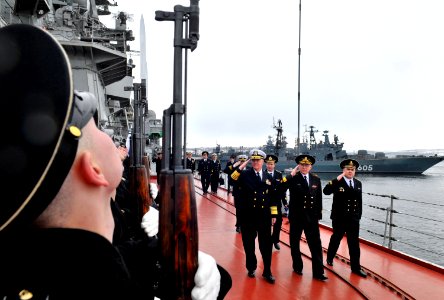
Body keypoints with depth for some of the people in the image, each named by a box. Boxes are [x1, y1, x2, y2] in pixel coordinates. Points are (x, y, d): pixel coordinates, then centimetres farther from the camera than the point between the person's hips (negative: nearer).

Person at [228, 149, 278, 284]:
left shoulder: (268, 177, 7)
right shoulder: (245, 174, -2)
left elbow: (272, 197, 8)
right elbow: (233, 177, -22)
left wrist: (274, 214, 5)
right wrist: (242, 165, -25)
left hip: (264, 216, 2)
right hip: (248, 216, -2)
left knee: (266, 244, 6)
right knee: (249, 244, 11)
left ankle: (267, 271, 21)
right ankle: (251, 268, 30)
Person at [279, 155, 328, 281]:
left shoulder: (316, 179, 5)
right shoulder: (293, 179, -5)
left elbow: (319, 199, 8)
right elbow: (281, 189, -22)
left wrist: (318, 215, 6)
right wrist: (291, 175, -22)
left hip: (312, 217, 2)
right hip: (296, 216, -2)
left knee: (316, 244, 1)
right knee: (295, 243, 11)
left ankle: (318, 272, 9)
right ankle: (297, 267, 29)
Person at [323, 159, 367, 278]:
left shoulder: (358, 183, 7)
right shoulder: (337, 182, -9)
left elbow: (359, 201, 12)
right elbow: (326, 191, -27)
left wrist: (359, 215, 10)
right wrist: (337, 179, -31)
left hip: (353, 219, 4)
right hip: (339, 218, -4)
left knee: (354, 243, 5)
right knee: (335, 239, 13)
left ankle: (356, 267, 14)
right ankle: (330, 258, 35)